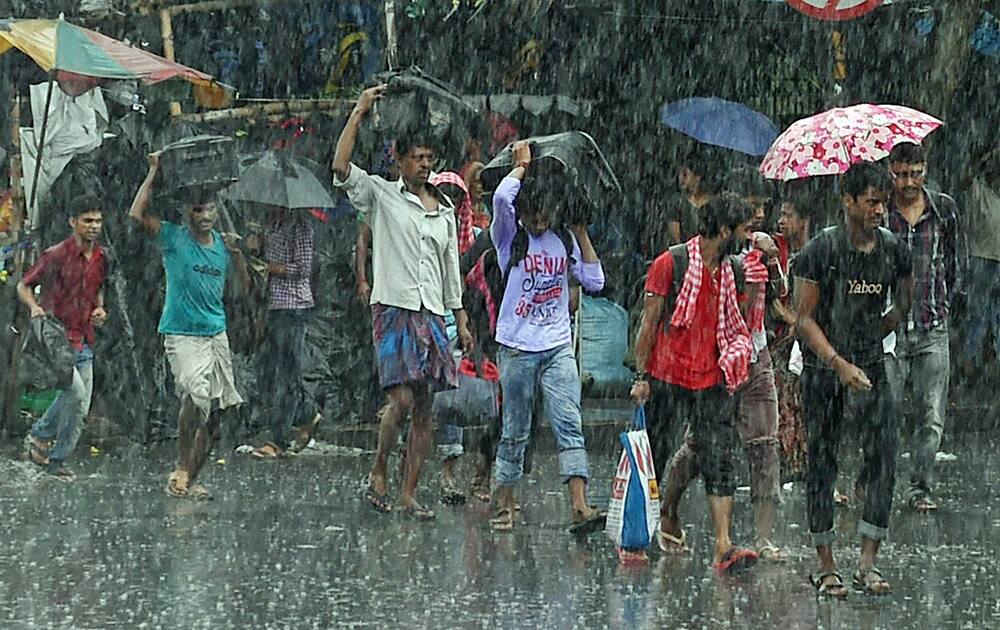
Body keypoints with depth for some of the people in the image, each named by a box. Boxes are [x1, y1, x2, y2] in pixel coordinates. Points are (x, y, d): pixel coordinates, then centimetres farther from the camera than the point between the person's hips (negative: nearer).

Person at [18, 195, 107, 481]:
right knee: (75, 392, -22)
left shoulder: (100, 258, 8)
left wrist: (99, 309, 6)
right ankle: (40, 435, -1)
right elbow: (24, 286, -2)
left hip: (84, 342, 7)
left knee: (80, 408, 3)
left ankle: (57, 461, 15)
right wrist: (35, 308, -21)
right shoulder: (56, 256, -11)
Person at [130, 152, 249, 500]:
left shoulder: (222, 243, 10)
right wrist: (154, 173, -13)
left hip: (217, 334, 6)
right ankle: (181, 469, -15)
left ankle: (192, 478, 16)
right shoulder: (174, 238, -4)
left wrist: (237, 254, -3)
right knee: (196, 394, -27)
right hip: (182, 334, -6)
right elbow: (136, 215, -18)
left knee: (214, 409, 6)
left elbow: (244, 286, 13)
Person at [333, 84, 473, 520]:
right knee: (401, 399, -16)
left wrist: (461, 320, 17)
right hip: (393, 308, -5)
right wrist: (359, 112, -13)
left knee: (424, 410, 2)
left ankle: (409, 494, 5)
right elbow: (341, 168, -14)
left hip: (431, 313, 5)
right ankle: (377, 473, 4)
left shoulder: (444, 209, 16)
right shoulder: (381, 195, 2)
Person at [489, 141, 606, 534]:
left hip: (558, 348, 2)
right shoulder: (511, 237, -2)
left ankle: (580, 507, -19)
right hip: (517, 348, -2)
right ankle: (504, 504, 18)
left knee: (570, 425, -10)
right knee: (515, 431, 5)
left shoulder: (564, 241, 9)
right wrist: (522, 164, -5)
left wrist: (581, 233, 4)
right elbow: (502, 198, -21)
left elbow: (594, 281, 6)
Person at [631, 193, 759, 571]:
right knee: (655, 457, 5)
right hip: (668, 377, -4)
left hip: (711, 380, 4)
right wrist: (641, 376, -8)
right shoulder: (671, 263, -5)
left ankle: (723, 547, -14)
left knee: (718, 461, -7)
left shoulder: (733, 270, 11)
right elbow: (650, 321, -4)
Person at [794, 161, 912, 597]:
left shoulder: (894, 251, 2)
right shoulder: (820, 250, -10)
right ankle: (826, 566, 9)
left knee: (884, 454, -8)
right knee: (822, 462, 2)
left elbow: (901, 309, 19)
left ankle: (868, 564, -4)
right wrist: (840, 363, -18)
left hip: (871, 365, 3)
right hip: (822, 369, -3)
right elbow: (805, 318, -10)